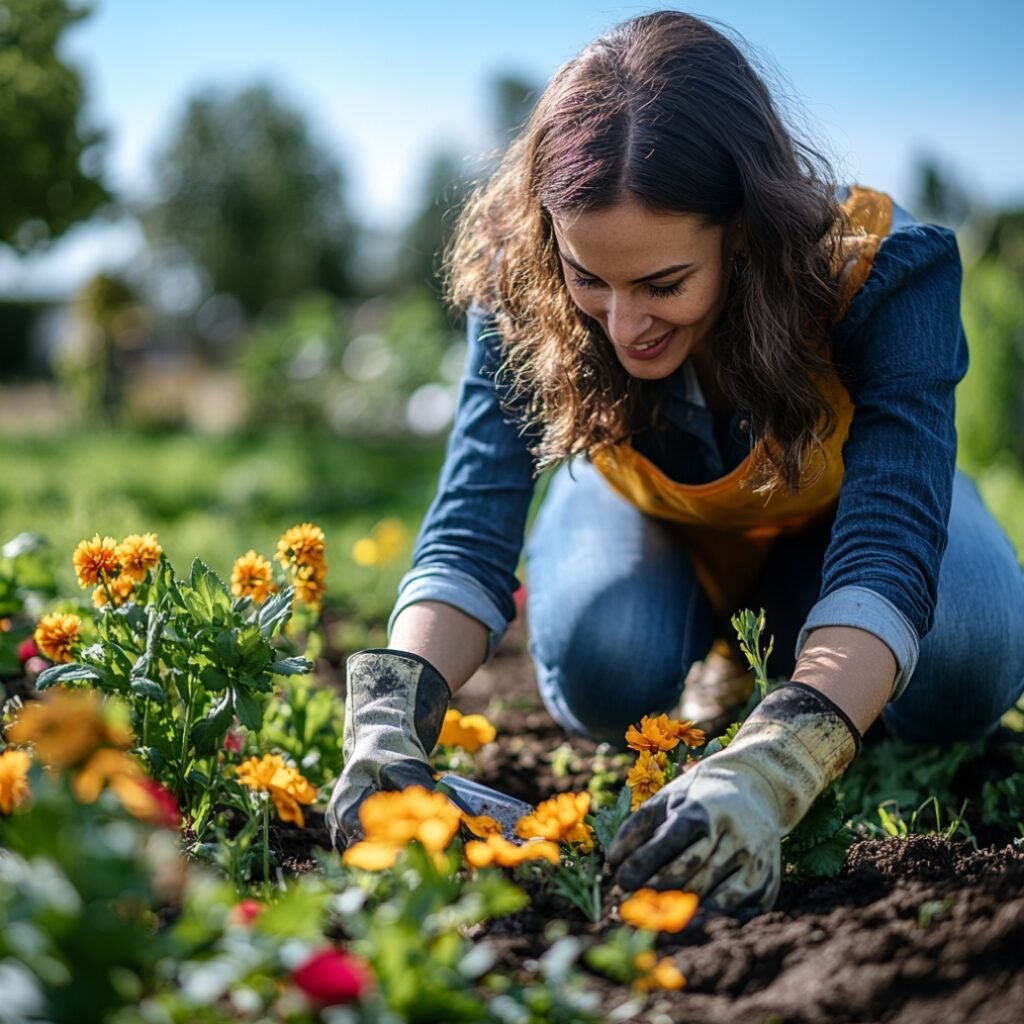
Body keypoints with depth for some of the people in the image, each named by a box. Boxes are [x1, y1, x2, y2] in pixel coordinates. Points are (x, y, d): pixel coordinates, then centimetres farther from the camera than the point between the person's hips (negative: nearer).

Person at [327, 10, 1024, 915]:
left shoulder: (883, 271, -39)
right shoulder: (523, 287, -33)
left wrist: (770, 774, -64)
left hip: (834, 507, 0)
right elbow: (471, 529, -37)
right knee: (603, 675, -29)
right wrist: (392, 712, -57)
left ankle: (782, 646, 7)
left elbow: (891, 558, -48)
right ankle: (721, 661, 8)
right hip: (651, 515, 1)